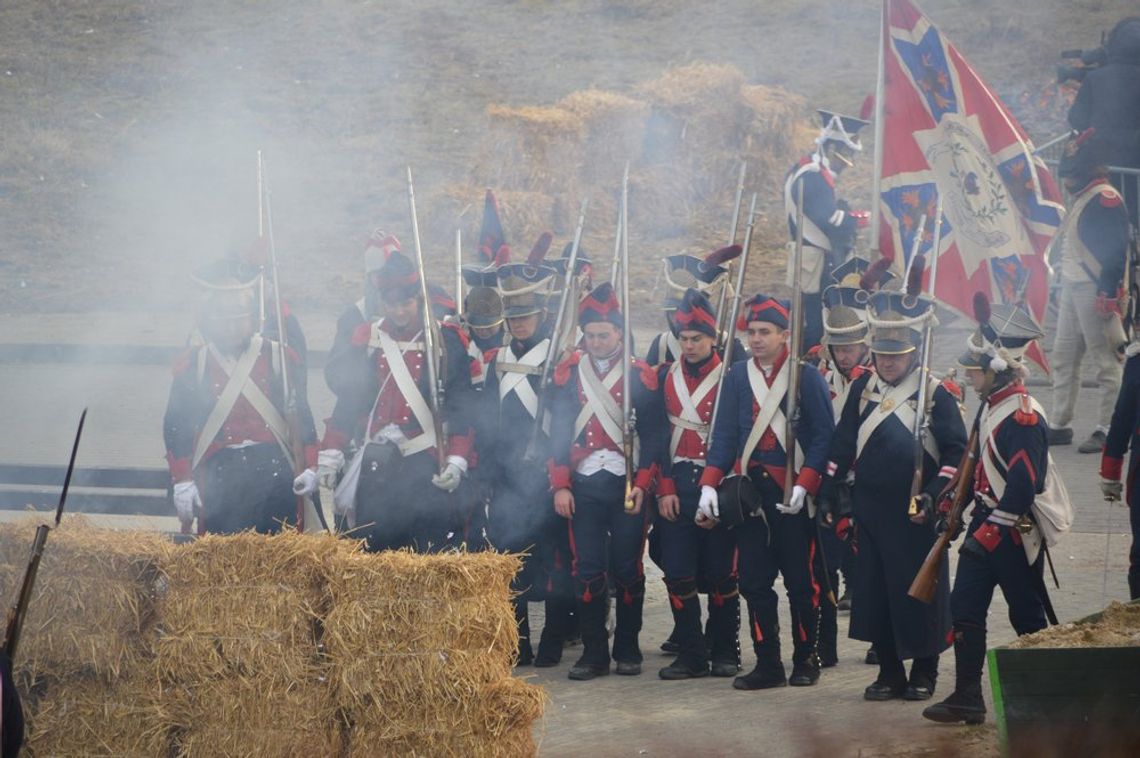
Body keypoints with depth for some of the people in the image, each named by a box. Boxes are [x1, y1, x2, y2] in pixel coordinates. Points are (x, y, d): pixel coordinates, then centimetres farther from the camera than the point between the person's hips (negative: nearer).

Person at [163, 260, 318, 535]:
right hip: (219, 476, 0)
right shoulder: (192, 365, 6)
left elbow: (303, 417, 8)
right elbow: (175, 426, 6)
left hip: (273, 470, 0)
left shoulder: (281, 358, 6)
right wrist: (182, 482, 0)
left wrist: (310, 469, 1)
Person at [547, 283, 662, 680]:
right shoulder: (569, 373, 5)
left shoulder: (640, 375, 0)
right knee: (587, 569, 0)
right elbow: (559, 431, 4)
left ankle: (628, 649, 14)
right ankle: (593, 652, 6)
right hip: (583, 486, 1)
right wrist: (560, 485, -2)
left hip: (628, 486, -1)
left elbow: (652, 435, -1)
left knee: (628, 568, 3)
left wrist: (642, 484, -9)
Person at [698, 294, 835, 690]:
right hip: (751, 490, 4)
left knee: (801, 579, 4)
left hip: (795, 494, -4)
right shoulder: (736, 377, 7)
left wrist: (804, 485, -18)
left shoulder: (806, 376, -5)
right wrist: (709, 484, -6)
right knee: (754, 579, 3)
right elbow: (725, 434, 6)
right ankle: (768, 664, 10)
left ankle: (805, 659, 17)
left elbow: (823, 436, -8)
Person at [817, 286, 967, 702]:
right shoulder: (863, 389, 7)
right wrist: (829, 491, 7)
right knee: (874, 589, 5)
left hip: (917, 513, -4)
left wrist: (936, 493, -16)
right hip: (872, 508, 4)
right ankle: (889, 673, 15)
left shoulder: (936, 393, -5)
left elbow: (957, 449, -6)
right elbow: (842, 442, 12)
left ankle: (924, 672, 14)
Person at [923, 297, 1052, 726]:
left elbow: (1022, 486, -25)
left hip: (1016, 533, -9)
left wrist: (988, 534, -28)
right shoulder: (989, 407, 10)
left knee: (1027, 616, 2)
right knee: (965, 607, 3)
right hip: (985, 523, 9)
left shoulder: (1023, 417, -20)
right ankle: (967, 699, 6)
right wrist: (947, 503, 18)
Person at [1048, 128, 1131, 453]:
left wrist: (1108, 293, -24)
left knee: (1106, 361, -7)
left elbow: (1115, 250, -20)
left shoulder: (1105, 198, -14)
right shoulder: (1082, 198, 17)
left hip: (1095, 290, -11)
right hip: (1072, 288, 11)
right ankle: (1060, 426, 21)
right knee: (1063, 359, 14)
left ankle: (1107, 430, -7)